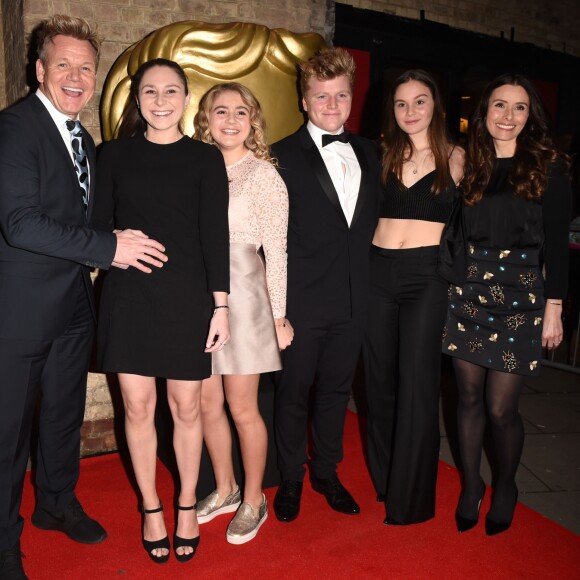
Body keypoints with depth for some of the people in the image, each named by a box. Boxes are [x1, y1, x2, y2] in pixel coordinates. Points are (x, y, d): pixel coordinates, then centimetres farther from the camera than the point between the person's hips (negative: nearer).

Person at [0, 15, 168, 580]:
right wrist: (109, 248, -24)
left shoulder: (84, 140, 12)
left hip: (73, 303, 8)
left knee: (65, 413, 21)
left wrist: (117, 245, 3)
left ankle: (57, 502, 42)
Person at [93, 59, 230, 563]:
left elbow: (215, 235, -2)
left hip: (186, 297, -1)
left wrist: (220, 305, -5)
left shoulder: (205, 158, 2)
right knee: (138, 407, 7)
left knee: (186, 408, 7)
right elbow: (101, 224, 8)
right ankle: (151, 507, 29)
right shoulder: (116, 154, 6)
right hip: (129, 296, 2)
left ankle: (187, 505, 30)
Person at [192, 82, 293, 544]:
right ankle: (225, 490, 33)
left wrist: (279, 316, -7)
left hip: (243, 296, -4)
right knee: (207, 403, 12)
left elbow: (276, 252, -5)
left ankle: (254, 502, 24)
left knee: (242, 407, 3)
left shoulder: (264, 174, -3)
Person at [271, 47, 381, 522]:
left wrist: (363, 274, 7)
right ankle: (291, 478, 28)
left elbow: (371, 218, 15)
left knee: (336, 388, 16)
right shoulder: (283, 155, -5)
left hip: (354, 299, 5)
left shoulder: (368, 153, 11)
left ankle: (326, 472, 34)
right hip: (302, 299, -4)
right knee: (294, 390, 9)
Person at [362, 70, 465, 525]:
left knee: (416, 383, 0)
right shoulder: (383, 156, 9)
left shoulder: (455, 158, 3)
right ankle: (383, 477, 31)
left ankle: (410, 495, 16)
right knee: (379, 379, 11)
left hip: (426, 275, -3)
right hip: (378, 271, 3)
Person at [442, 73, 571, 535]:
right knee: (470, 398, 10)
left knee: (500, 407, 0)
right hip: (468, 294, 3)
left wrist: (554, 307, -5)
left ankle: (506, 486, 28)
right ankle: (471, 484, 30)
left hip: (521, 298, -3)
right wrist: (450, 286, 4)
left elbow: (557, 244, -2)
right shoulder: (470, 166, 7)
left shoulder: (549, 167, 0)